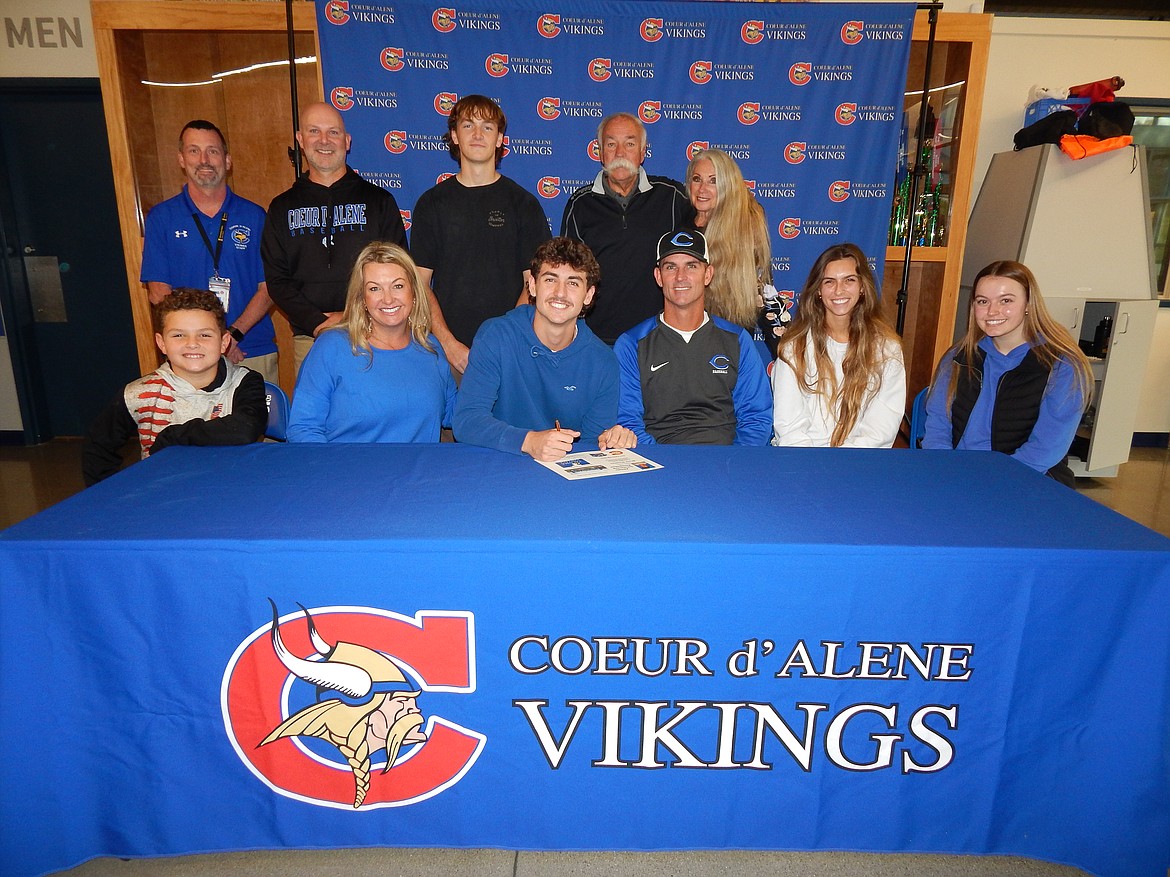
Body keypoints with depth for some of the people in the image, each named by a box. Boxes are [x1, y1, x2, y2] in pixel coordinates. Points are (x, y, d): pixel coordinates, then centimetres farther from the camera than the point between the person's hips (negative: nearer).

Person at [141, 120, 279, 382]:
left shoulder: (254, 216, 7)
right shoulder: (161, 217, 6)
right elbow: (158, 291, 1)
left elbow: (267, 287, 2)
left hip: (255, 352, 1)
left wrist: (234, 333, -14)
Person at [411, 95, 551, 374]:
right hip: (448, 349, 1)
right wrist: (449, 343, -10)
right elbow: (420, 282, 4)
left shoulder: (523, 203, 5)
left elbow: (534, 283, 0)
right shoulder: (432, 203, 7)